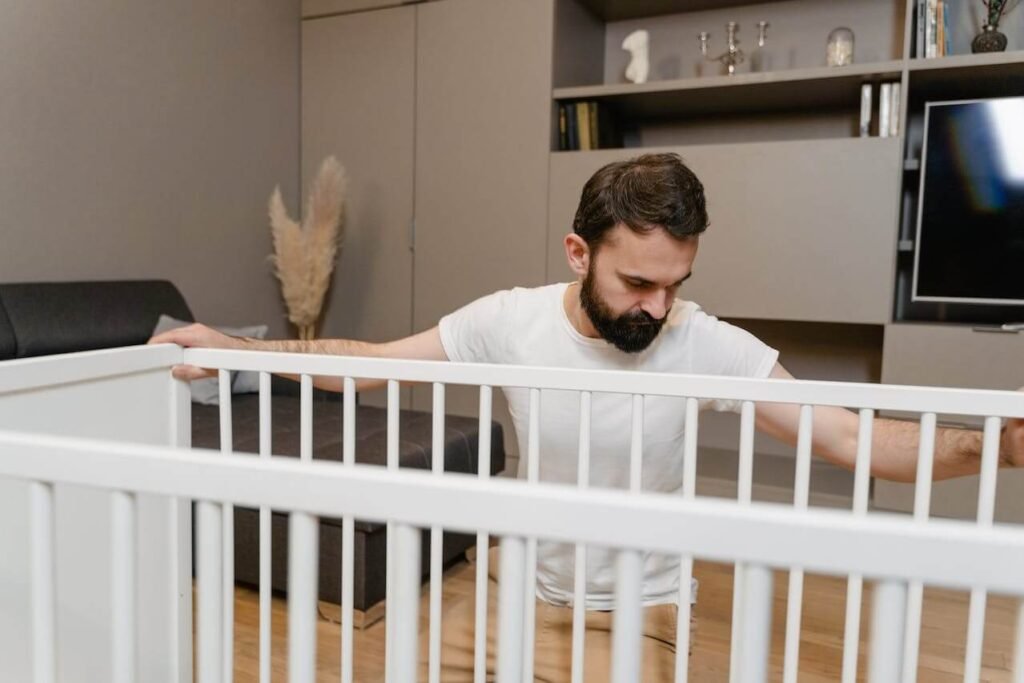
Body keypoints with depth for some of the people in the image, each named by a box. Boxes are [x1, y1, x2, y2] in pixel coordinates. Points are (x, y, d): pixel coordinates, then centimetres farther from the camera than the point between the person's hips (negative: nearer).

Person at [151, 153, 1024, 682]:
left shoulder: (709, 346, -19)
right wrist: (229, 344, -9)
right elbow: (368, 362, -8)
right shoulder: (509, 321, -16)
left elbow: (848, 436, -16)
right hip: (518, 589, 2)